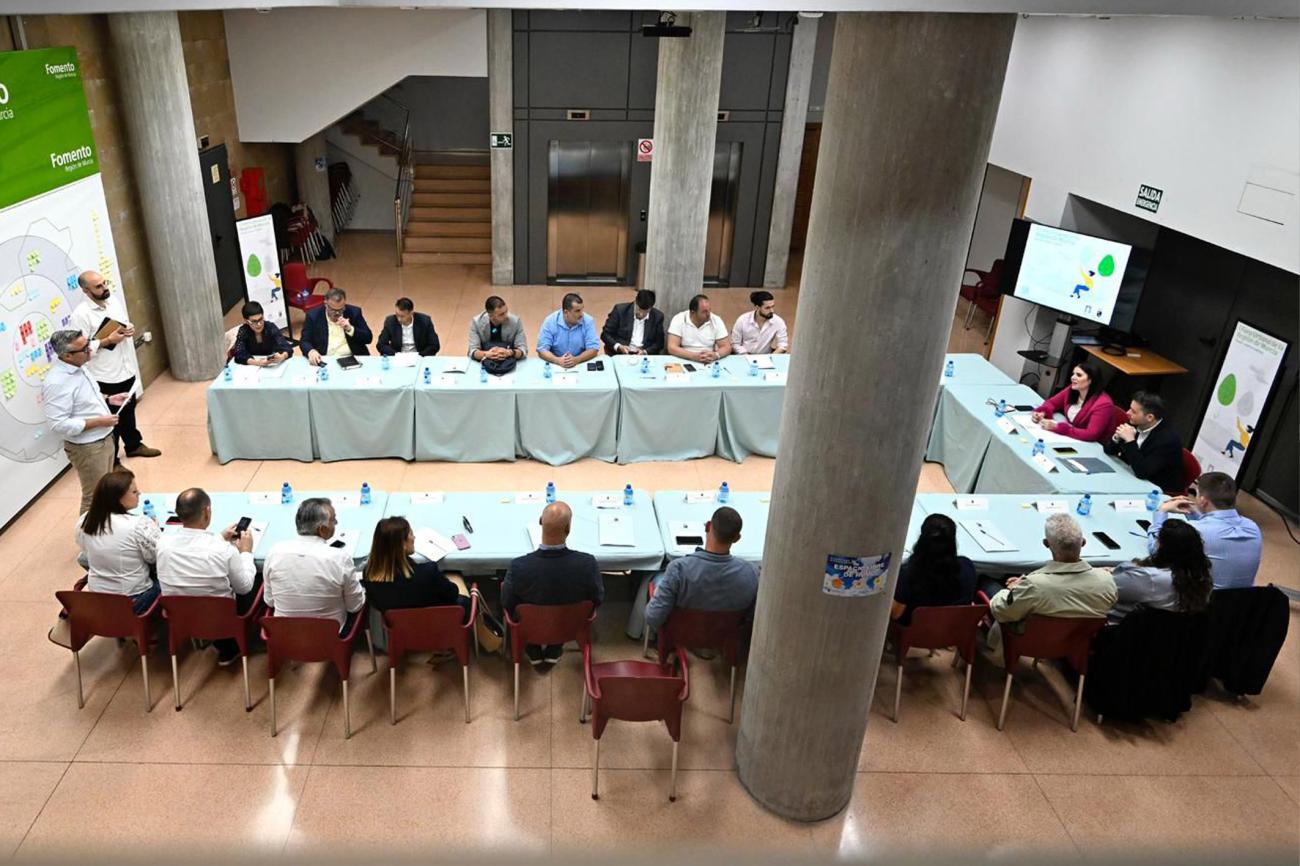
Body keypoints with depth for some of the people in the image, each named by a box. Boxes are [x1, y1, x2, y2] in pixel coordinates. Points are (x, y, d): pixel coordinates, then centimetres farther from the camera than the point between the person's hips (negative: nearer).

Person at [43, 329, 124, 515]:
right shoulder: (56, 382, -28)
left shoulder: (77, 367, 1)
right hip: (87, 448, -9)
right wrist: (99, 421, -26)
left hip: (105, 439, 9)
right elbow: (59, 425, -29)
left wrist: (108, 399, 5)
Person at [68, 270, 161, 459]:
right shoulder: (80, 315, -18)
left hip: (127, 372, 7)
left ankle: (134, 445, 44)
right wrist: (108, 340, -23)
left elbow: (125, 324, 20)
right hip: (105, 379, -7)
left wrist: (130, 330, -3)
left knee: (129, 412, 24)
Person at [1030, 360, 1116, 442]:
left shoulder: (1103, 404, -22)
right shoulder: (1072, 390, -3)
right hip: (1070, 438, 7)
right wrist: (1042, 413, -14)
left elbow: (1091, 435, -30)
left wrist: (1057, 427, -34)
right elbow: (1052, 402, 10)